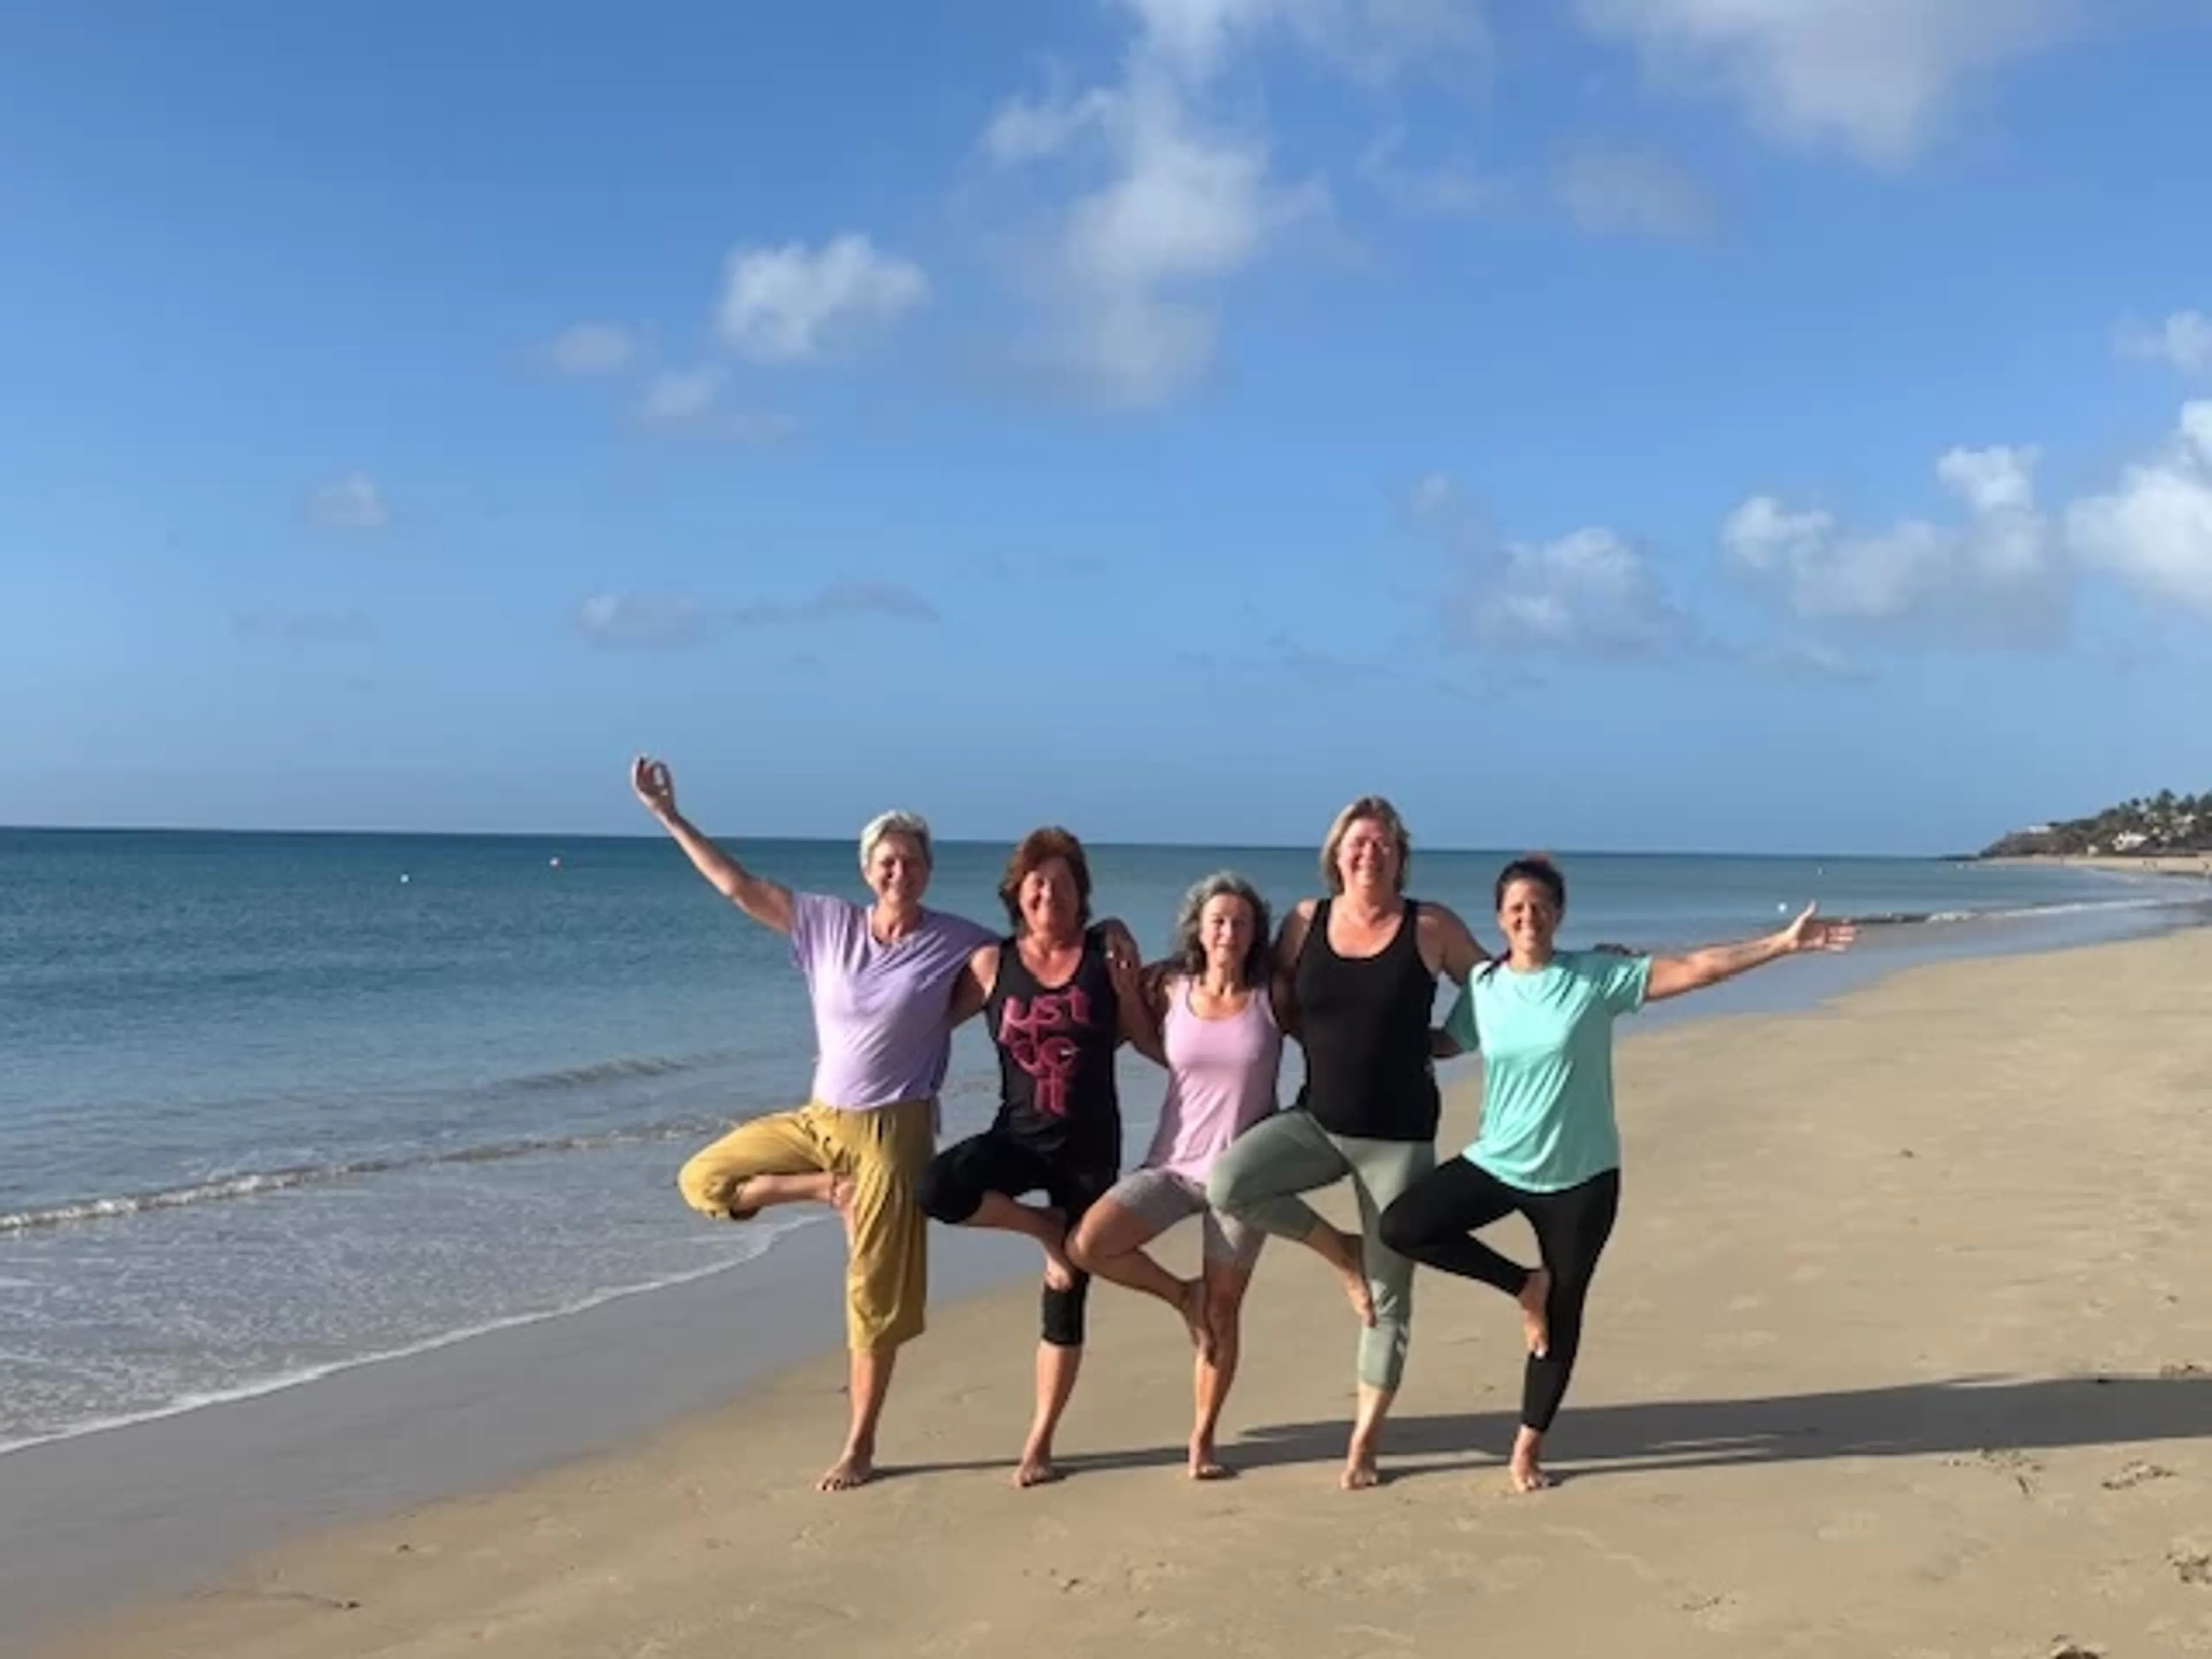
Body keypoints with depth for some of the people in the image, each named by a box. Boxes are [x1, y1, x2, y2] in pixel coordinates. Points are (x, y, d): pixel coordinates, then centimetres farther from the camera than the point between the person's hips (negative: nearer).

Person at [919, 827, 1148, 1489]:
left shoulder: (1109, 945, -3)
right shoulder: (992, 964, -1)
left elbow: (1144, 1036, 1)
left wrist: (1125, 986, -14)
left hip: (1090, 1147, -1)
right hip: (1019, 1138, 1)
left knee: (1066, 1296, 4)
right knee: (939, 1187, -30)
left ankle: (1040, 1443, 20)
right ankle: (1046, 1229, -2)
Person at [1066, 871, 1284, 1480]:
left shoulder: (1271, 996, -6)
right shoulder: (1171, 990, -2)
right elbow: (1151, 1047, 13)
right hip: (1174, 1163, 2)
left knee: (1224, 1312, 6)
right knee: (1087, 1245, -18)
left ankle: (1203, 1438, 22)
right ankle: (1182, 1295, 8)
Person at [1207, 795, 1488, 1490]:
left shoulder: (1431, 927, -5)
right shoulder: (1305, 922, 1)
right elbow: (1280, 1009, 9)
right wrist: (1333, 1043, -4)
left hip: (1399, 1134, -2)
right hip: (1317, 1120, 2)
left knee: (1390, 1291, 3)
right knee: (1229, 1183, -23)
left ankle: (1364, 1441, 18)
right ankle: (1342, 1252, 3)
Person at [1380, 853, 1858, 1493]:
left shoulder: (1598, 977, -10)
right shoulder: (1483, 986, -2)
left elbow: (1696, 969, -13)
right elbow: (1445, 1042, 14)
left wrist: (1784, 943, -18)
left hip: (1580, 1177, -2)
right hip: (1497, 1163, 2)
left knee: (1563, 1316, 7)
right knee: (1402, 1226, -17)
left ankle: (1528, 1448, 26)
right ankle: (1523, 1285, 3)